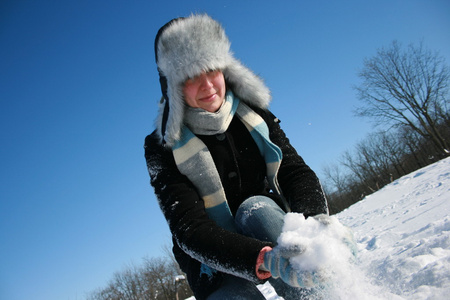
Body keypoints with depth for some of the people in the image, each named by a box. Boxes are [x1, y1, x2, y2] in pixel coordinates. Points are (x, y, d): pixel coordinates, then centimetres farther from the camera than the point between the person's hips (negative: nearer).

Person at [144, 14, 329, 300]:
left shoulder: (253, 114, -5)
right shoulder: (164, 149, -17)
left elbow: (296, 171, -11)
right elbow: (189, 230, -26)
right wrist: (265, 259, -43)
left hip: (270, 236, 3)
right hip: (217, 264, -2)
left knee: (255, 208, -30)